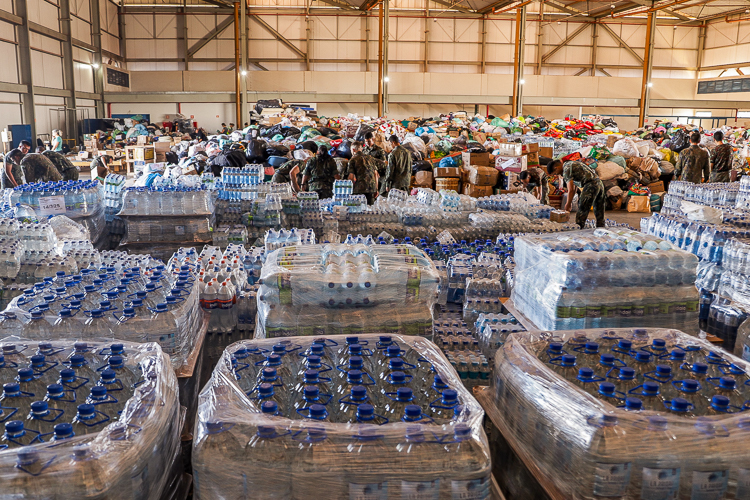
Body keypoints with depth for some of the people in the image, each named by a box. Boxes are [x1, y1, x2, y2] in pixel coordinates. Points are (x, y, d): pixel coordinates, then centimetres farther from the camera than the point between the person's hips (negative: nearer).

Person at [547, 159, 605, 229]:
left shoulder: (566, 169, -8)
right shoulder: (570, 164, 22)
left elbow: (571, 190, -12)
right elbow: (574, 188, 26)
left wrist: (568, 204, 0)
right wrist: (570, 202, 26)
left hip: (590, 185, -10)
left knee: (582, 211, -4)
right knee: (599, 213, 13)